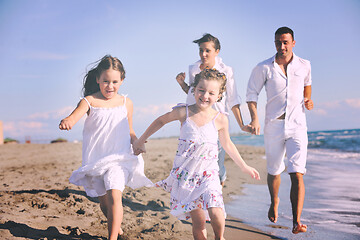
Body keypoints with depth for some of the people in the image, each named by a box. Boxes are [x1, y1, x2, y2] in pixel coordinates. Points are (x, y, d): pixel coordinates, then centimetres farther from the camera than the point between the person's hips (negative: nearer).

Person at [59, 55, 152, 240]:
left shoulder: (126, 103, 3)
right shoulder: (90, 101, -4)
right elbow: (76, 115, -24)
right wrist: (67, 121, -47)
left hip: (119, 158, -1)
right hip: (95, 159, 1)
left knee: (114, 196, -21)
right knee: (103, 202, 14)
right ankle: (116, 225, 43)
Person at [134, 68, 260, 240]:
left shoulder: (220, 119, -3)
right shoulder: (183, 112, -6)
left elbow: (227, 144, 13)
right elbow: (161, 120, 12)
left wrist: (244, 166, 21)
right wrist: (141, 140, 19)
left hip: (208, 174, 0)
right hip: (185, 174, 0)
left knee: (216, 214, -17)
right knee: (198, 221, -3)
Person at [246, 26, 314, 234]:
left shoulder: (304, 65, 5)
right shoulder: (264, 68, -2)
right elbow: (252, 94, 3)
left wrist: (308, 99, 9)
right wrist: (255, 118, -10)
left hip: (297, 125, 0)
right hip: (274, 125, 0)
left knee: (297, 174, -13)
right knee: (274, 171, 14)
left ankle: (297, 221, -15)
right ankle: (274, 202, 43)